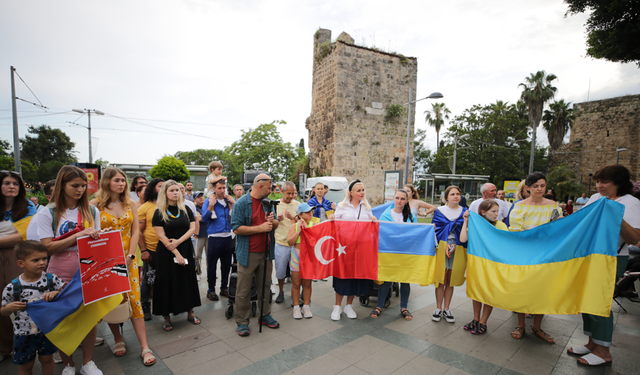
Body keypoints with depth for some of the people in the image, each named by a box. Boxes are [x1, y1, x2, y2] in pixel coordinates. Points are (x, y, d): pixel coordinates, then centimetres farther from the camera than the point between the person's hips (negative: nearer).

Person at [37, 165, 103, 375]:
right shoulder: (48, 214, -2)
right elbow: (49, 248, -9)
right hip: (61, 275, -2)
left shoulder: (91, 211, 5)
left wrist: (96, 237, -10)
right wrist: (78, 235, -20)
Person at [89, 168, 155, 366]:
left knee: (134, 299, -2)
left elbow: (135, 231, 2)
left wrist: (130, 256, -7)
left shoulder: (130, 204, 5)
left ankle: (145, 348, 2)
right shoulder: (95, 204, -3)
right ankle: (118, 340, 29)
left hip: (128, 258, 1)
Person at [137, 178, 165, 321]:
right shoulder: (144, 207, -3)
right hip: (151, 251, -3)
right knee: (147, 280, 9)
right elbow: (139, 231, -5)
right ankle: (145, 307, 26)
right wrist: (143, 250, -12)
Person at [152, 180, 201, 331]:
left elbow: (192, 228, 0)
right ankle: (167, 317, 16)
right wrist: (176, 253, -16)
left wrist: (178, 241, -16)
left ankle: (190, 312, 20)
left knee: (188, 280, 8)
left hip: (186, 250, 3)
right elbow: (161, 236, -10)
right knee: (168, 282, 3)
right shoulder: (159, 212, -4)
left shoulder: (186, 210, 6)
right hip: (166, 253, -3)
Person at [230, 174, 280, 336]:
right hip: (248, 254, -6)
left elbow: (276, 224, 14)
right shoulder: (242, 203, -9)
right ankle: (242, 322, 17)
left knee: (265, 286, 16)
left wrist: (272, 221, -9)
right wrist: (260, 228, -19)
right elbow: (236, 228, -16)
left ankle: (265, 315, 31)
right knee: (244, 290, 4)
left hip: (266, 252, 6)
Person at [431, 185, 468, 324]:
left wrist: (455, 245, -10)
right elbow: (435, 229, 2)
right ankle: (438, 309, 12)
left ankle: (446, 309, 20)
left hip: (458, 249, 1)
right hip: (441, 247, -1)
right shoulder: (439, 211, 5)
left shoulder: (465, 212, 8)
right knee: (440, 278, -1)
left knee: (450, 280, 7)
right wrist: (444, 244, -12)